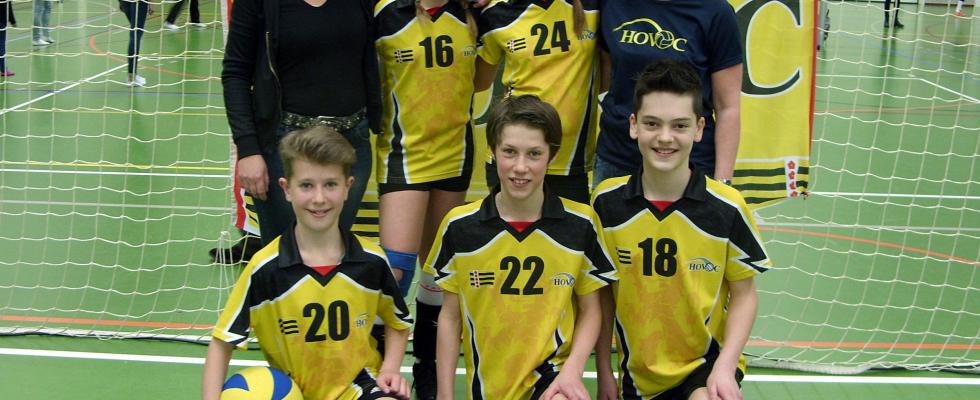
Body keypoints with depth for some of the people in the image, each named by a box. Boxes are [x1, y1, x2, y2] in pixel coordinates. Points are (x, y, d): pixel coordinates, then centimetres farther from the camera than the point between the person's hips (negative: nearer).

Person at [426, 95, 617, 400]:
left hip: (550, 374, -2)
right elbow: (450, 317, 4)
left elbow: (589, 311, 5)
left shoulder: (581, 224, -5)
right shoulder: (459, 226, -4)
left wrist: (571, 371, -11)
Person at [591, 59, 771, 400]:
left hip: (707, 362, -3)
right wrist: (603, 371, 6)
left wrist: (725, 366, -12)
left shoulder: (727, 208, -11)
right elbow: (602, 290, 4)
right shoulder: (606, 201, -6)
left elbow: (743, 293, -1)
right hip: (637, 372, 3)